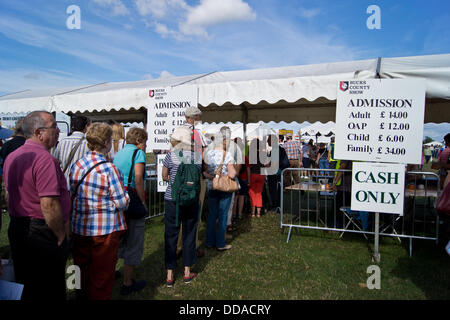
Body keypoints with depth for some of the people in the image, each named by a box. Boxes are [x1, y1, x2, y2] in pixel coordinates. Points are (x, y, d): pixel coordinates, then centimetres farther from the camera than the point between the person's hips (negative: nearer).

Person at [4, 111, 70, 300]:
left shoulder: (11, 157, 9)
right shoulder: (45, 159, -21)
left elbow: (8, 195, 17)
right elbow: (49, 204, -26)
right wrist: (61, 236, -15)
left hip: (16, 228, 9)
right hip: (42, 233, -9)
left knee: (23, 287, 23)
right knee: (50, 292, 7)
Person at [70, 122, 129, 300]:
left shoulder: (77, 164, -1)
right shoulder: (109, 169, -19)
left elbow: (73, 193, 10)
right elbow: (121, 202, -17)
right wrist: (125, 194, 3)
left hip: (79, 227, 6)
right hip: (105, 229, -6)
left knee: (82, 270, 23)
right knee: (102, 274, 11)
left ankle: (81, 295, 40)